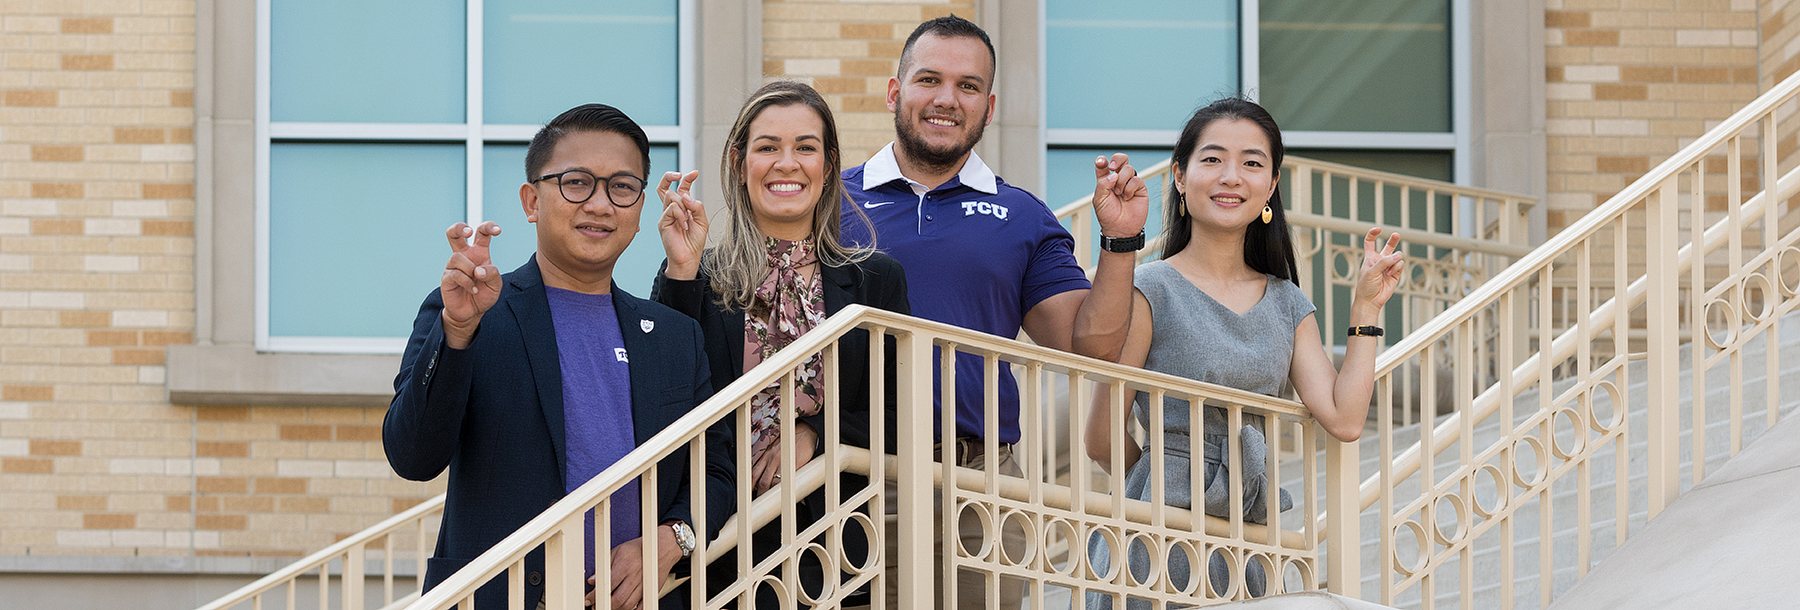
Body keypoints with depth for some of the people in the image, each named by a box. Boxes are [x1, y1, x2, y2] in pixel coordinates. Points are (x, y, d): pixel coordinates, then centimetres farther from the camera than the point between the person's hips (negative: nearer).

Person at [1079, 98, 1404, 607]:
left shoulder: (1287, 304, 11)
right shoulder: (1151, 291, -8)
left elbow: (1344, 420, -1)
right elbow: (1103, 441, -10)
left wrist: (1366, 307, 4)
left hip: (1252, 540, 5)